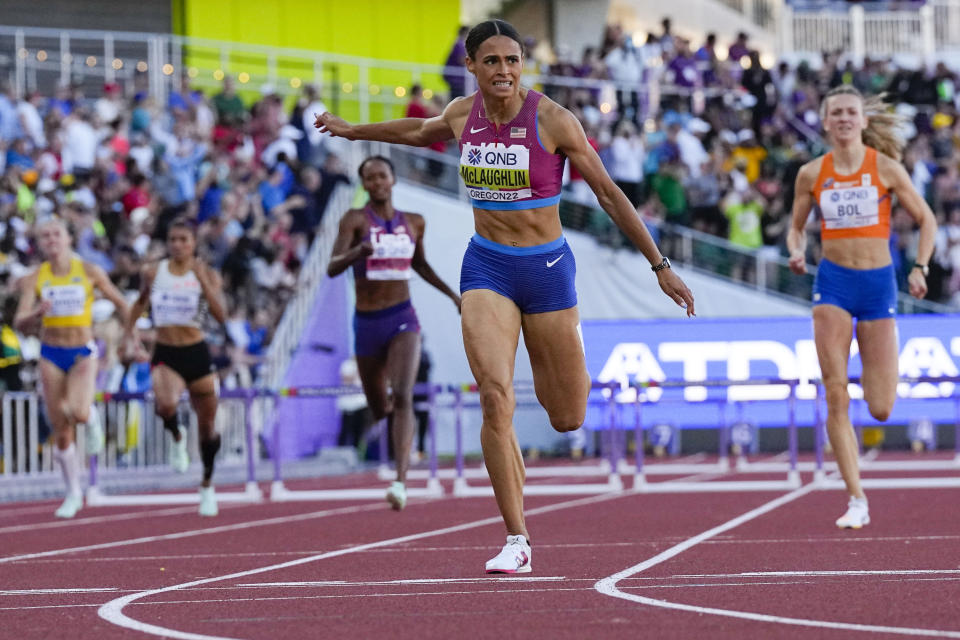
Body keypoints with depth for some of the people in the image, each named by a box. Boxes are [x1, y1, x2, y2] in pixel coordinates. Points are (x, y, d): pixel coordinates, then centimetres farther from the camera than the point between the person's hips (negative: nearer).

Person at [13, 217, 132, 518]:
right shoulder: (34, 279, -3)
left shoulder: (90, 273, -5)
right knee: (61, 432, 3)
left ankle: (91, 418, 11)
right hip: (51, 355, 2)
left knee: (78, 412, -27)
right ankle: (73, 494, 18)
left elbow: (120, 303, 8)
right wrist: (37, 314, -30)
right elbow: (20, 325, -10)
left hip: (83, 354, -2)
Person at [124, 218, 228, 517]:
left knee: (207, 425, 10)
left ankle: (207, 484, 33)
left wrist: (203, 281, -23)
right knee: (166, 404, -33)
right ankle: (177, 437, 2)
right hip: (165, 355, 0)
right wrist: (129, 330, 12)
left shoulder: (207, 275, -3)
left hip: (197, 354, 0)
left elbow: (221, 316, -16)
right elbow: (141, 302, 22)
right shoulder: (152, 273, 2)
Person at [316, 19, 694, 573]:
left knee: (567, 420, 6)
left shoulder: (553, 120, -13)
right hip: (486, 267, 2)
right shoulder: (462, 114, -1)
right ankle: (518, 540, -11)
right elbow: (422, 131, 24)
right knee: (496, 400, -19)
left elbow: (609, 194, -7)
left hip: (547, 268, -2)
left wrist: (661, 266, -7)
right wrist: (355, 130, 36)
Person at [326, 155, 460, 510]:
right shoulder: (355, 220, -5)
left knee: (402, 397, -22)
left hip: (403, 320, 0)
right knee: (380, 409, 13)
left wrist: (452, 294, 20)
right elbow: (332, 268, -18)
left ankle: (401, 482, -31)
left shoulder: (414, 223, 7)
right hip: (367, 323, 0)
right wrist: (357, 252, -38)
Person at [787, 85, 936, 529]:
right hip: (833, 283, 1)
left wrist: (920, 268, -7)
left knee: (881, 409, -2)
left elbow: (926, 219, 5)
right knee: (836, 397, -11)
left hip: (878, 282, -1)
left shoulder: (886, 169, -4)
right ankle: (856, 501, -6)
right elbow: (796, 227, 14)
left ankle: (879, 372, 38)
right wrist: (796, 253, -6)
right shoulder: (812, 174, 1)